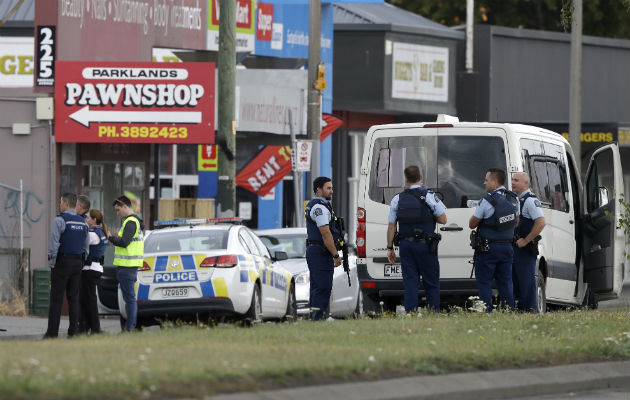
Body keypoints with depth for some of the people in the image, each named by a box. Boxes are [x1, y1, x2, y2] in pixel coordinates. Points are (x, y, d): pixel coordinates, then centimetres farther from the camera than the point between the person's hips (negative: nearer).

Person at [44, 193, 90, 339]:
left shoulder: (60, 220, -10)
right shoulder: (82, 222, 12)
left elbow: (54, 243, -15)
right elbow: (86, 245, 16)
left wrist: (52, 262, -8)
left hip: (62, 261, -6)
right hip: (77, 263, 6)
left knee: (56, 298, -5)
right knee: (73, 298, 6)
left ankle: (52, 332, -7)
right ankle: (73, 331, 2)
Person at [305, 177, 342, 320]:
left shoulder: (312, 205, 19)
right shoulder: (320, 208, -15)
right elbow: (326, 234, -20)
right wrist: (336, 255, -16)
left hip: (312, 250, 11)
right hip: (321, 253, -11)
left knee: (317, 287, 12)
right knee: (323, 288, -12)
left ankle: (314, 317, 14)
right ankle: (318, 316, -15)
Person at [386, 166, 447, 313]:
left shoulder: (398, 199, 3)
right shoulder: (428, 196, -6)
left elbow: (391, 226, 4)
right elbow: (443, 219, -5)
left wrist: (390, 248, 10)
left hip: (406, 245, 3)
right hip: (425, 245, -3)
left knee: (410, 283, 4)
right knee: (431, 284, 5)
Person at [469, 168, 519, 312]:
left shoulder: (488, 200, -16)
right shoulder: (513, 199, 5)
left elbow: (472, 224, -8)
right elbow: (516, 222, 19)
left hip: (488, 248, -6)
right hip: (507, 246, 6)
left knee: (484, 283, -1)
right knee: (505, 283, 10)